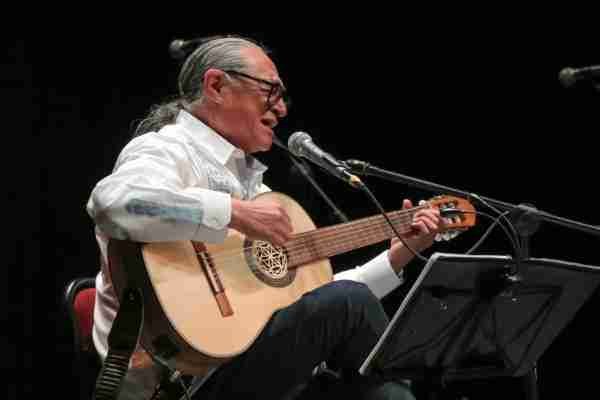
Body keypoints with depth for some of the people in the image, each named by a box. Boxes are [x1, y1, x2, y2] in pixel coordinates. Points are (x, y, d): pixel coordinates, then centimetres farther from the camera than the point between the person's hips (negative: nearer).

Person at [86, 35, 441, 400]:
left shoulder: (248, 177, 21)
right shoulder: (167, 149, -6)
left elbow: (314, 300, 23)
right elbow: (112, 201, -32)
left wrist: (398, 256, 16)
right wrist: (237, 212, -28)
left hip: (243, 361, 9)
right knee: (350, 304, -17)